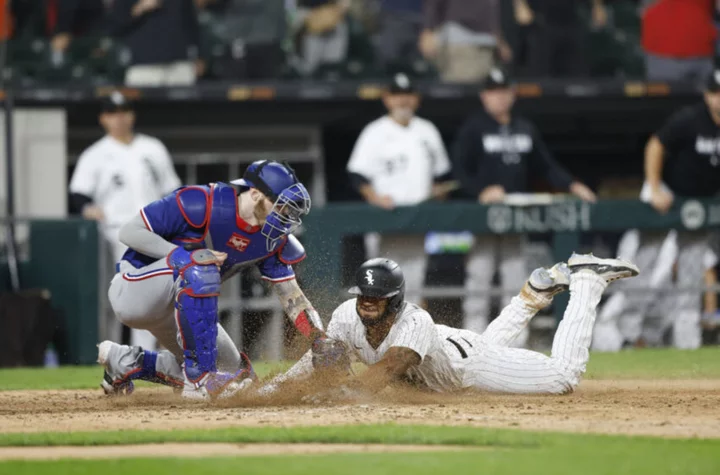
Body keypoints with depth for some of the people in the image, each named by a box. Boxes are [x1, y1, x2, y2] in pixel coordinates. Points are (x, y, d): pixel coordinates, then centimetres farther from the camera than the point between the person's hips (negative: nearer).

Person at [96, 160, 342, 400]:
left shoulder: (273, 238, -4)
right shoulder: (201, 204, -26)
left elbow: (291, 295, -1)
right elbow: (129, 232, -24)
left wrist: (321, 343, -13)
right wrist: (185, 253, -34)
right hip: (133, 291, -8)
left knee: (233, 373, 6)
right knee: (200, 269, -34)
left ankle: (125, 363, 20)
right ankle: (200, 378, -29)